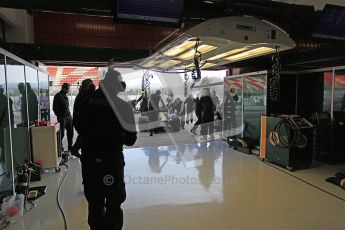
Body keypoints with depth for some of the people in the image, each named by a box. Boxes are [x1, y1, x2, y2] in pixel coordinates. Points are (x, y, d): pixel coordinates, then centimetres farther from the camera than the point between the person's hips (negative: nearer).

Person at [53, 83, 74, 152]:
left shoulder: (65, 96, 15)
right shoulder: (58, 96, -9)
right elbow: (55, 108, -11)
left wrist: (69, 114, 14)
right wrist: (59, 116, -12)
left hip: (68, 117, 8)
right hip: (62, 118, -8)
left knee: (70, 132, 11)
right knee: (61, 133, -2)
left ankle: (70, 147, 21)